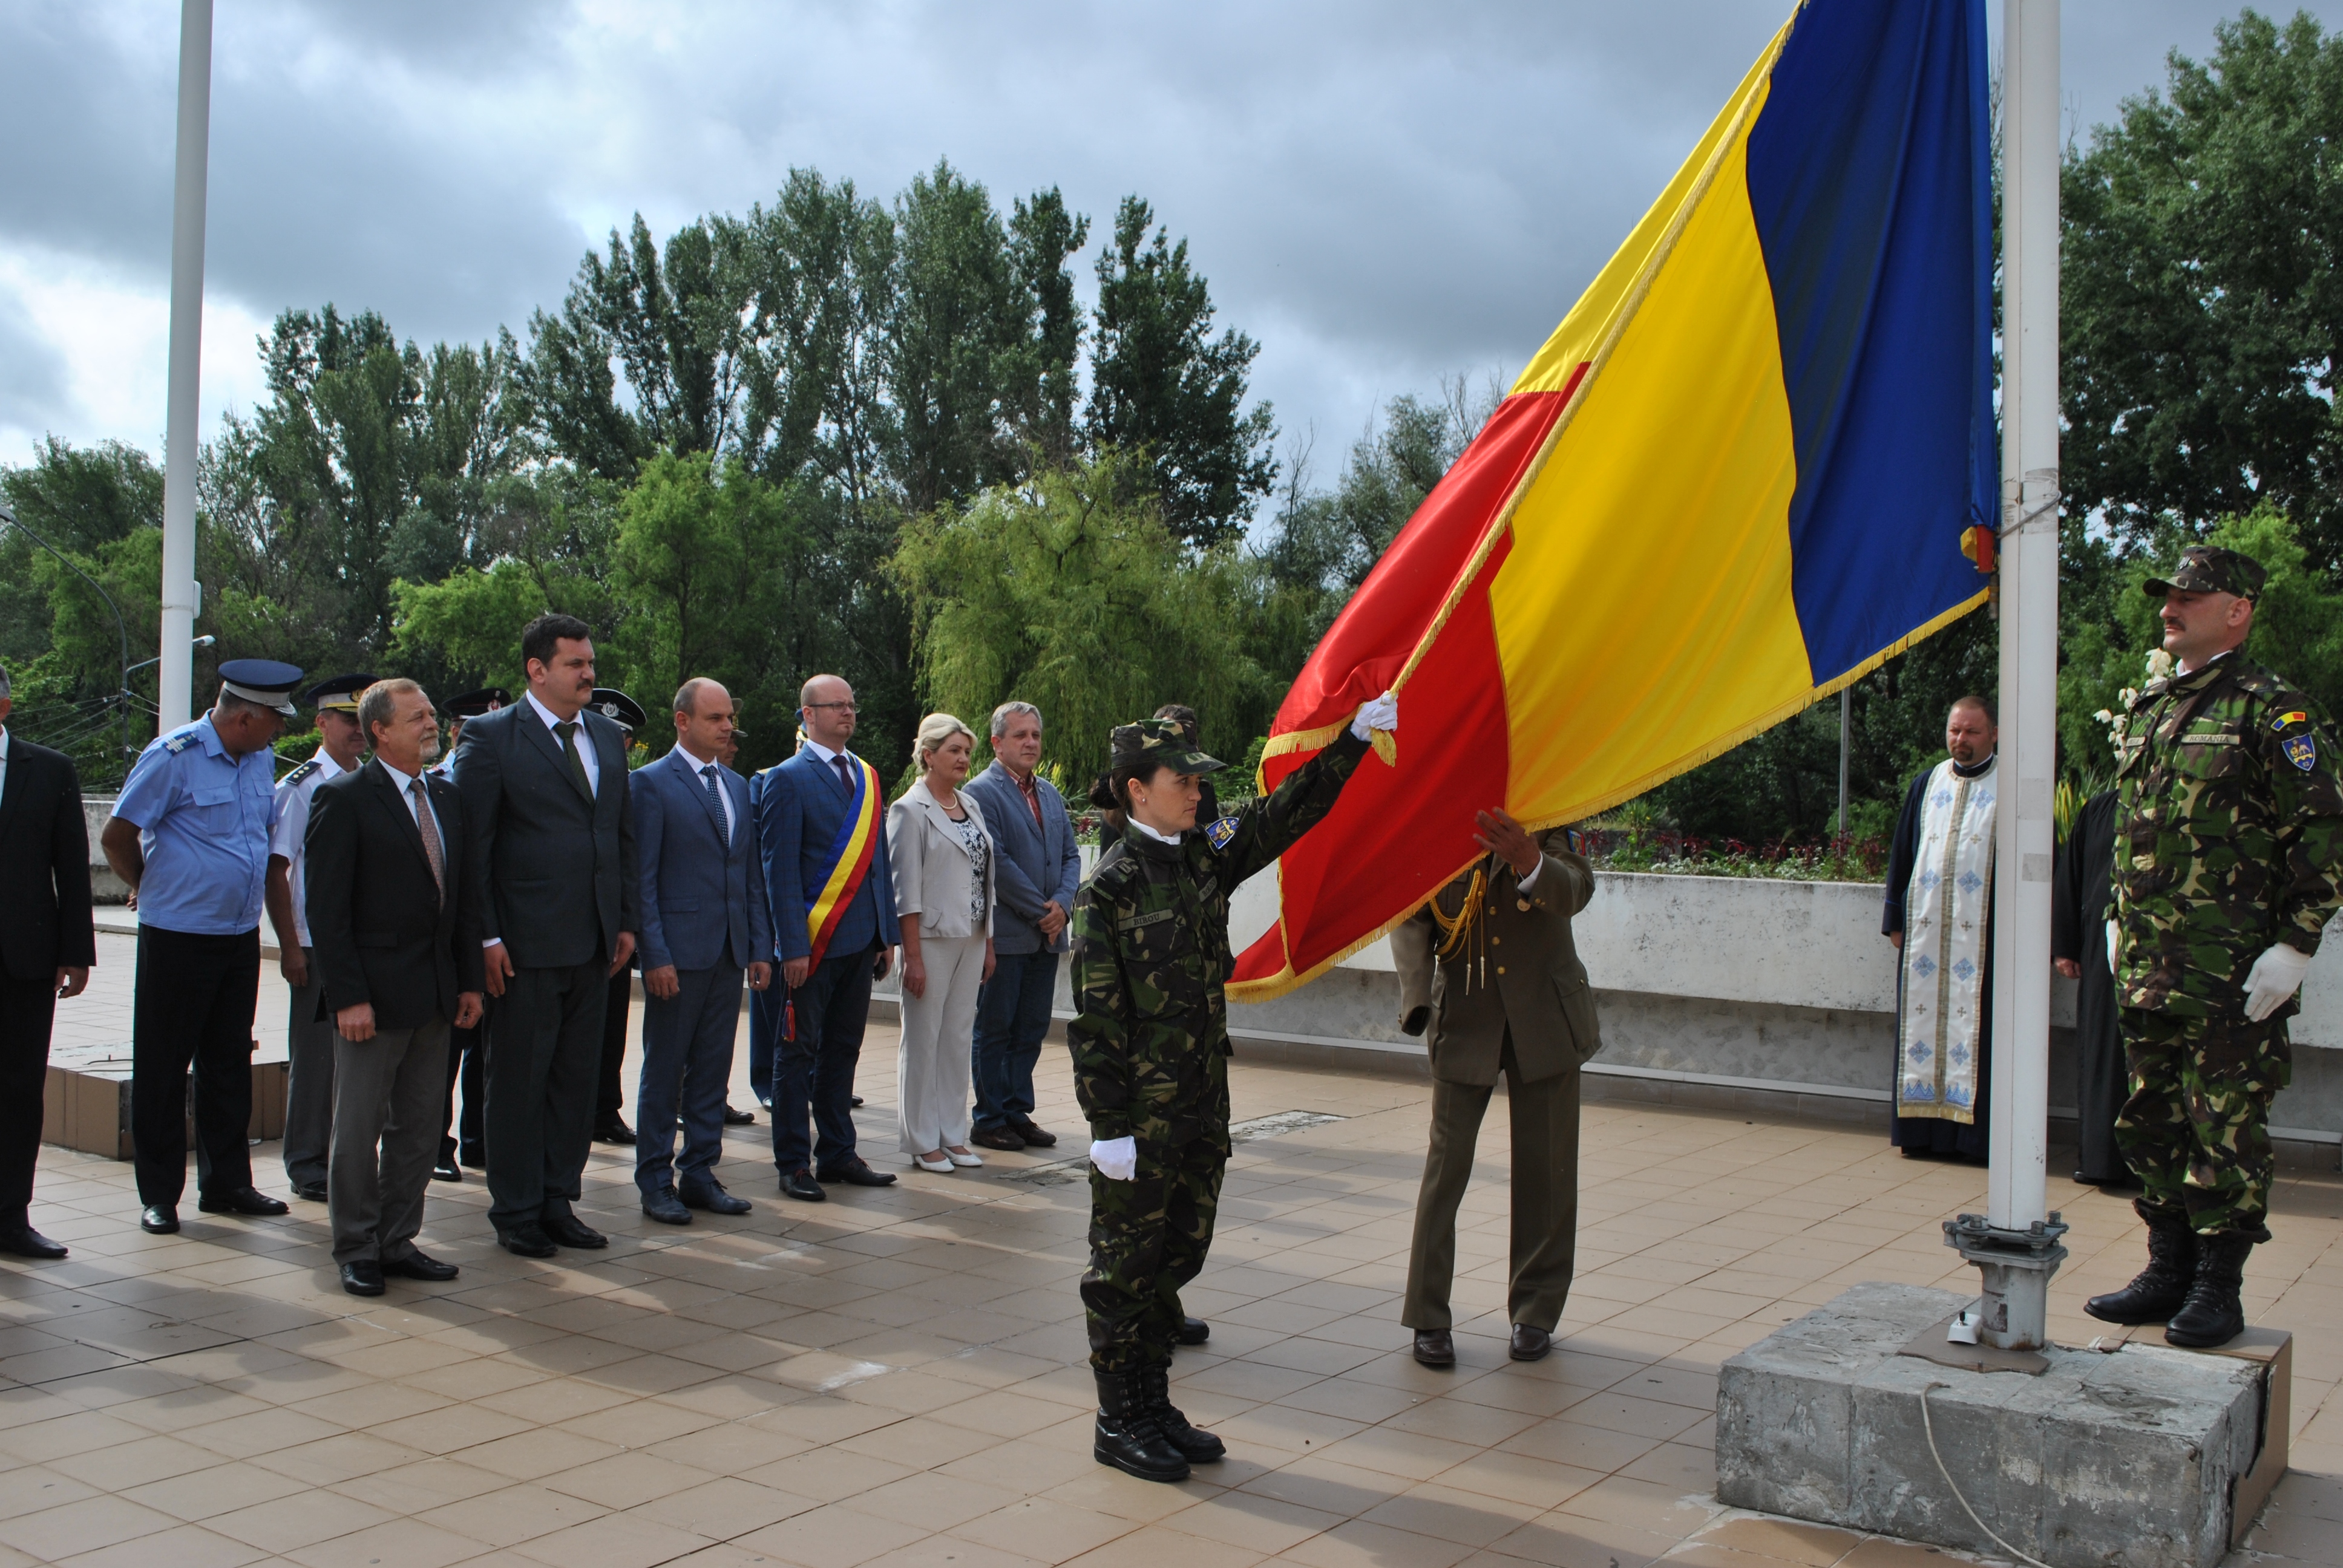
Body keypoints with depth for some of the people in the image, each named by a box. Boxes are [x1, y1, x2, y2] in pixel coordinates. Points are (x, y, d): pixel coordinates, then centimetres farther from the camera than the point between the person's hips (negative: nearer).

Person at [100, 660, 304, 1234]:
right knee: (163, 1067, 4)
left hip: (241, 936, 6)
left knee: (230, 1062, 11)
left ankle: (226, 1184, 20)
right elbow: (116, 836, -10)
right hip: (178, 936, -6)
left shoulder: (261, 760, 7)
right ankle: (159, 1195, 12)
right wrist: (150, 889, 4)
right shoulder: (173, 757, -13)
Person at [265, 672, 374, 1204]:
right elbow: (277, 871, -6)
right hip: (317, 947, -4)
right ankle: (306, 1165, 14)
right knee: (314, 1056, 3)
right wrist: (289, 947, -11)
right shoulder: (300, 787, -5)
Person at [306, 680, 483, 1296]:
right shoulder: (344, 799, -8)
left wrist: (469, 981, 8)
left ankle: (397, 1241, 23)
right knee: (360, 1128, 4)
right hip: (374, 993, -6)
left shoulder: (447, 799, 12)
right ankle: (355, 1250, 16)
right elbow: (327, 909, -12)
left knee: (420, 1127, 12)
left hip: (436, 994, 6)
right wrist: (347, 996, -17)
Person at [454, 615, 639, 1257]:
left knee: (577, 1078, 12)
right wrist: (486, 937, -13)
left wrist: (628, 921, 10)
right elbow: (471, 844, -8)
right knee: (519, 1082, 4)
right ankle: (516, 1212, 16)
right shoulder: (491, 736, -5)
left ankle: (559, 1202, 23)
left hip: (594, 942, 6)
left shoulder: (608, 737, 13)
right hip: (526, 943, -6)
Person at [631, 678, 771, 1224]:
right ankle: (655, 1181, 13)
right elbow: (642, 878, -9)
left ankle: (699, 1173, 19)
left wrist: (760, 947, 9)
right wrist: (655, 954, -14)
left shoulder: (738, 786, 14)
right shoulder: (651, 783, -5)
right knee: (664, 1071, 3)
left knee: (713, 1070, 10)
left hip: (729, 952, 6)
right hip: (678, 952, -6)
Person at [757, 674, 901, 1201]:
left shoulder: (867, 777, 13)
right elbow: (780, 869, -10)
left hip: (860, 940, 6)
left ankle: (838, 1154, 22)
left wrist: (887, 933, 10)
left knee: (843, 1049, 13)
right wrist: (793, 945, -15)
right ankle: (793, 1163, 11)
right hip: (815, 940, -6)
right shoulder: (788, 780, -6)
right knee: (799, 1051, 3)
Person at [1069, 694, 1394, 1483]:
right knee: (1127, 1262, 5)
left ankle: (1154, 1403, 28)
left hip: (1202, 1105, 7)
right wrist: (1109, 1125, -16)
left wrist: (1355, 737, 7)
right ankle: (1119, 1422, 17)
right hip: (1141, 1112, -7)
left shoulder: (1205, 857, 6)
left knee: (1179, 1253, 15)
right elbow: (1095, 1016, -14)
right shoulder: (1110, 886, -13)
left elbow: (1289, 811, 13)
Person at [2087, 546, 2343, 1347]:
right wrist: (2120, 924, 17)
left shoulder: (2274, 711, -7)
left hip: (2235, 972, -7)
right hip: (2148, 966, 7)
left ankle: (2219, 1289, 10)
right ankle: (2169, 1272, 24)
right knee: (2151, 1122, 12)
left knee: (2227, 1128, 0)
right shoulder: (2144, 708, 15)